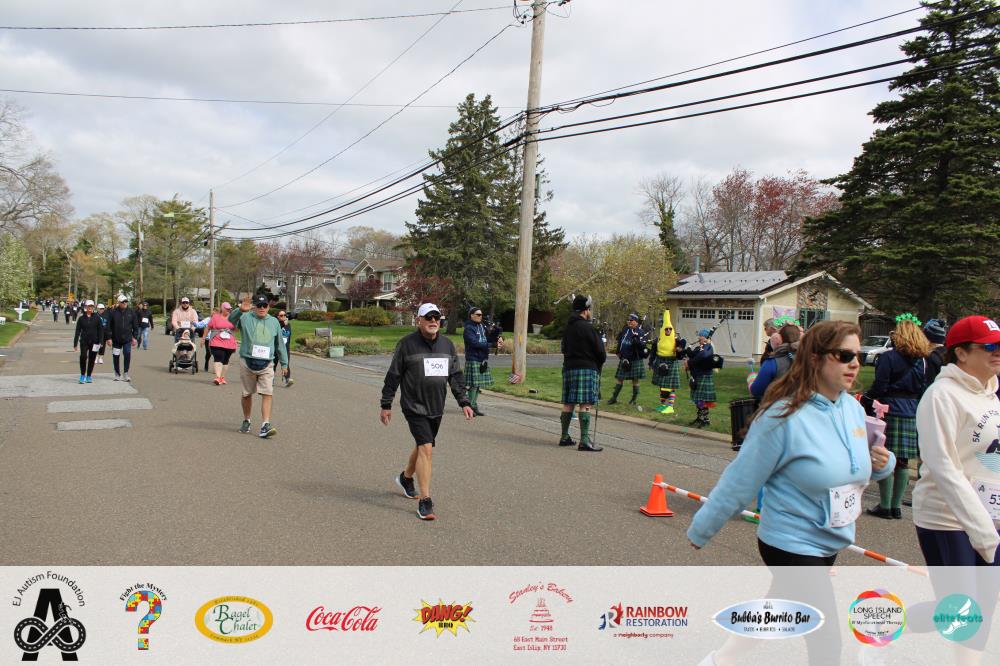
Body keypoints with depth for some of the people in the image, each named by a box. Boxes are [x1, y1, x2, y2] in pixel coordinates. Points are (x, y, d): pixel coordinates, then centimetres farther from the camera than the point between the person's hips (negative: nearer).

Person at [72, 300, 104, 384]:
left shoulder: (97, 318, 3)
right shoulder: (81, 319, 4)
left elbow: (101, 330, 2)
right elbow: (77, 332, 6)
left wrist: (101, 342, -7)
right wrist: (75, 344, 3)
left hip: (94, 342, 1)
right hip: (84, 342, -1)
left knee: (92, 359, 6)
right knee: (83, 356, -17)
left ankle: (89, 376, 19)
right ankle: (82, 376, -3)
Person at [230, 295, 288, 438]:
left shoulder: (274, 322, 11)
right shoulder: (246, 318, 2)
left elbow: (280, 344, 17)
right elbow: (231, 320, -19)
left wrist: (284, 363, 17)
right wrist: (240, 310, -38)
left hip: (266, 364, 1)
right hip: (247, 362, -1)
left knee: (267, 394, -11)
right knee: (247, 394, 11)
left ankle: (265, 426, -15)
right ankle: (246, 421, 30)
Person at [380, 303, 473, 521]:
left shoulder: (447, 345, 8)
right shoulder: (407, 344, -7)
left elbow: (456, 376, 11)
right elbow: (393, 376, -2)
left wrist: (464, 402, 4)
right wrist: (386, 405, -1)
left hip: (436, 408, 6)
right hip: (414, 407, -6)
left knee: (423, 446, 18)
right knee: (425, 448, -16)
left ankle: (406, 478, 46)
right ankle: (424, 501, -12)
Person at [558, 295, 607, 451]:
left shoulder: (568, 328, 13)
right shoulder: (587, 327, -10)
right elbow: (600, 351, -8)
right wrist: (600, 362, 10)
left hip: (568, 367, 8)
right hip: (587, 368, -8)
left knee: (568, 403, 12)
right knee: (585, 404, -9)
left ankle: (564, 437, 18)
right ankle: (584, 441, -11)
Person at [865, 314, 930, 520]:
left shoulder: (889, 357, -10)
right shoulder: (922, 360, 8)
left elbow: (879, 387, -12)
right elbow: (923, 389, 11)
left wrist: (865, 396, 4)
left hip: (890, 411, -6)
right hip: (913, 414, 6)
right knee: (903, 462, 9)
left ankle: (885, 506, 4)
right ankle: (896, 506, 15)